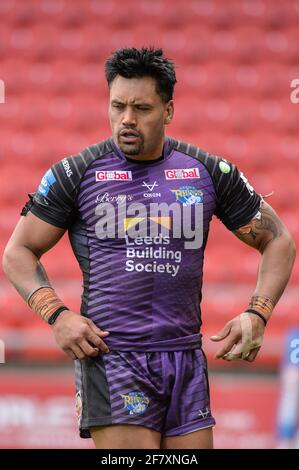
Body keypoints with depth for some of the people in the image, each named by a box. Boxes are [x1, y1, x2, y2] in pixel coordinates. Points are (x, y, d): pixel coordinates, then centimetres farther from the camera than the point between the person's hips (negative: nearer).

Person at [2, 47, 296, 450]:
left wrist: (257, 315, 0)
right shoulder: (77, 173, 1)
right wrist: (56, 314, -10)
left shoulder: (210, 172, 7)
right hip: (111, 357, -3)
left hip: (186, 361, 4)